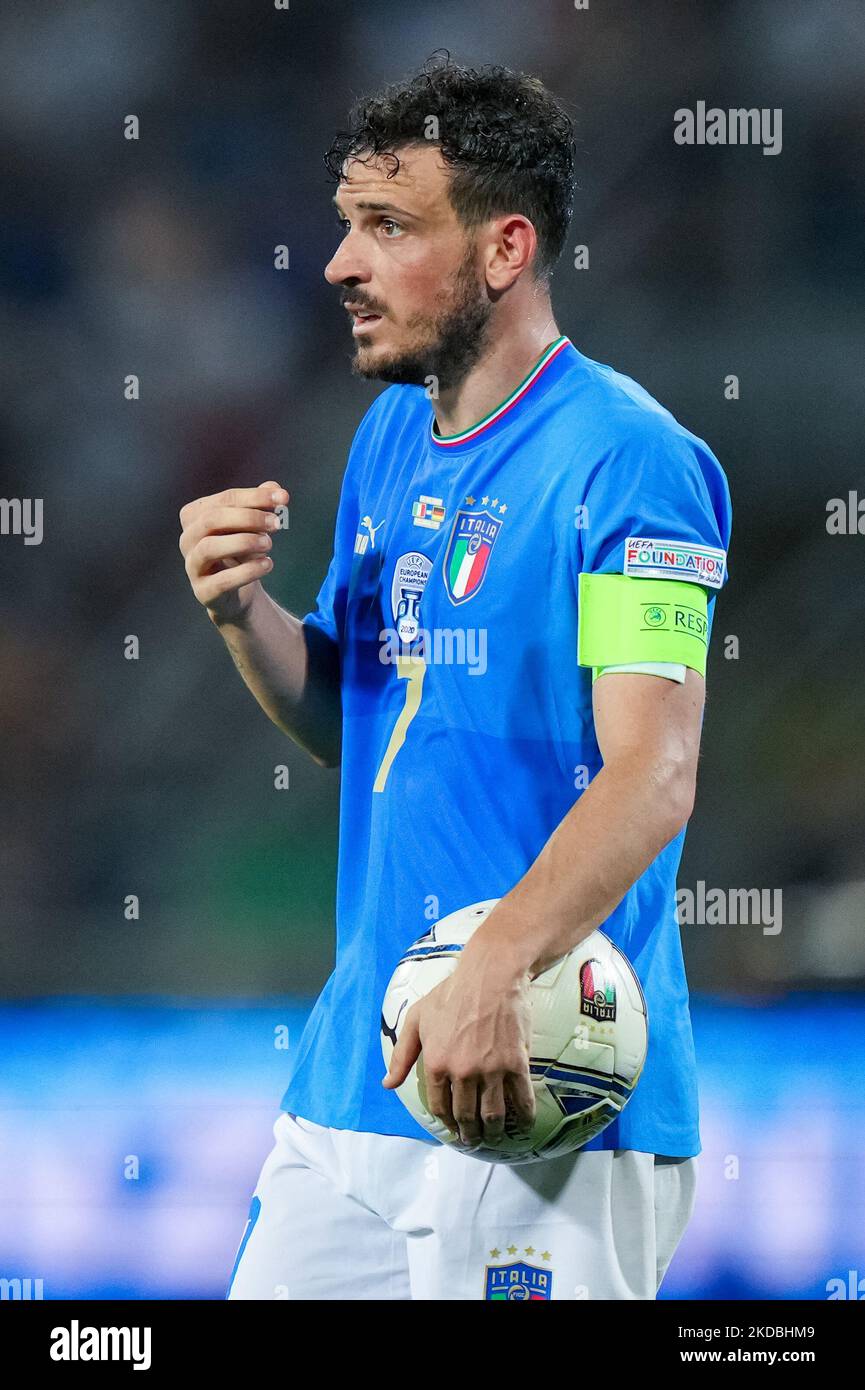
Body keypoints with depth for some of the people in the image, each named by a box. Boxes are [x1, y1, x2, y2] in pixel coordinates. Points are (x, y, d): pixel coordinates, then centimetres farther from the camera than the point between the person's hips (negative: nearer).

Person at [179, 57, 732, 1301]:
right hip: (353, 1070, 8)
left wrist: (498, 966, -34)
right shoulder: (392, 436, 14)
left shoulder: (626, 461, -13)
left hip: (542, 1100, -8)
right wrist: (242, 613, 2)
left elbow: (653, 777, -21)